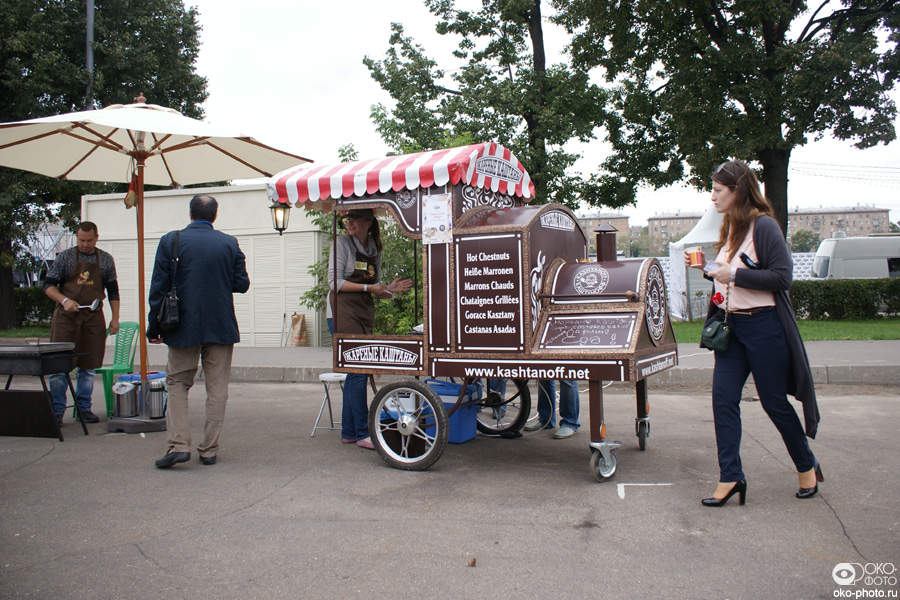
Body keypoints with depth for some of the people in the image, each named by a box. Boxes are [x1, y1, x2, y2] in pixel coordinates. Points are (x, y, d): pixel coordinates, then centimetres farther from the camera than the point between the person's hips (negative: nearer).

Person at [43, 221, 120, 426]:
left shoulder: (106, 260, 9)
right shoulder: (65, 257, 2)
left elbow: (113, 291, 13)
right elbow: (48, 285, 2)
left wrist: (115, 318, 6)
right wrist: (64, 300, -16)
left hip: (93, 317, 2)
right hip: (66, 317, -2)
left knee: (89, 366, 5)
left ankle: (84, 408, 15)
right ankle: (57, 411, 4)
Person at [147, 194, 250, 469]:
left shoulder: (170, 241, -4)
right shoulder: (229, 244, -1)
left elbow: (158, 287, -4)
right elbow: (242, 284, 2)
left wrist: (154, 325, 3)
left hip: (184, 328, 0)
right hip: (221, 328, 1)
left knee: (177, 383, 12)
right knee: (217, 389, 7)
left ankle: (178, 444, 0)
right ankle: (209, 449, 10)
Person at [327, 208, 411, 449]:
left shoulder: (375, 248, 13)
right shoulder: (342, 243, -4)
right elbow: (335, 282, -9)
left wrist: (389, 289, -2)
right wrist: (368, 287, -16)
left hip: (364, 315, 7)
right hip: (342, 313, -7)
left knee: (357, 373, 9)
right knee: (357, 372, -9)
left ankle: (349, 432, 18)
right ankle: (362, 433, -4)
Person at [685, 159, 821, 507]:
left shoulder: (763, 226, -12)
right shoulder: (730, 228, 13)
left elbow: (782, 277, -18)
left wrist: (734, 275, -20)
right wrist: (707, 268, 6)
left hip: (764, 326, -8)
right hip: (732, 325, 8)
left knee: (774, 402, 4)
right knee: (723, 399, -1)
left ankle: (806, 466, 27)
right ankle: (730, 477, 5)